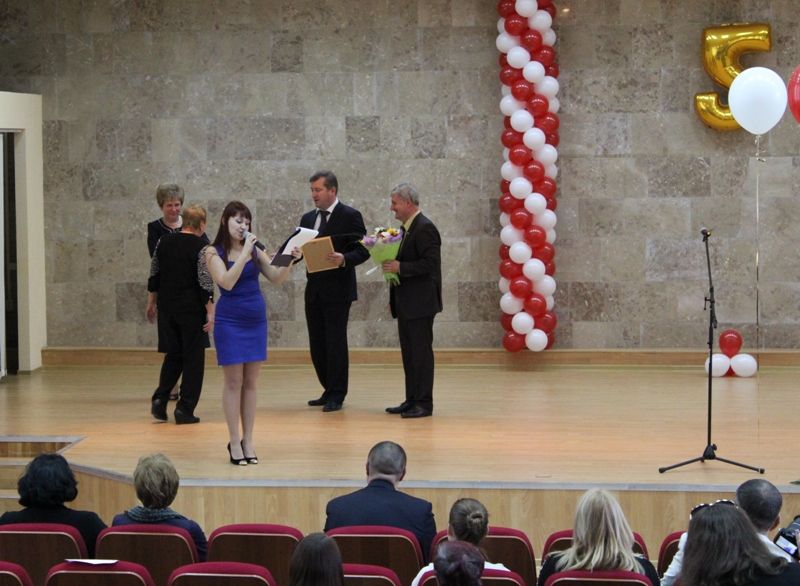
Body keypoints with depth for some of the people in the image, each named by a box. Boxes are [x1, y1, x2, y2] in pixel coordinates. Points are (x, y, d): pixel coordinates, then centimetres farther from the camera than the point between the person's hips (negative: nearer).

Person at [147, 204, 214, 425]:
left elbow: (154, 276, 9)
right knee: (193, 358, 5)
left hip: (167, 307, 5)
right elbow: (205, 284, -15)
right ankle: (185, 410, 3)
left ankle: (160, 398, 2)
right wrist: (210, 313, -11)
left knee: (173, 355, 18)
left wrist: (151, 303, 20)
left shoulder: (164, 242, 4)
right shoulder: (201, 248, -12)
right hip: (192, 309, -5)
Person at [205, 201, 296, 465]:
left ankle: (248, 440, 12)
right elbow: (227, 282, -19)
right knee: (233, 381, -1)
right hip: (230, 321, -4)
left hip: (256, 321, 4)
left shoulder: (254, 250, 6)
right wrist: (244, 254, -22)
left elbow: (277, 278, 1)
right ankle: (234, 441, 4)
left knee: (251, 382, 7)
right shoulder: (214, 252, -5)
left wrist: (288, 260, -17)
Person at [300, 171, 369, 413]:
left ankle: (336, 396, 1)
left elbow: (363, 250, -10)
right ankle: (330, 391, 20)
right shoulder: (308, 218, 15)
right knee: (317, 344, 9)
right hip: (314, 290, 6)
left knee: (335, 342, -5)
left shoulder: (350, 216, -5)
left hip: (337, 290, -6)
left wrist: (344, 259, -27)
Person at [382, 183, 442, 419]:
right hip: (407, 303, 10)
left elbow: (429, 264, -22)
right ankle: (412, 400, 16)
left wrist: (400, 267, -22)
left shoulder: (424, 228, -15)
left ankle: (424, 403, -3)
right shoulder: (407, 228, 16)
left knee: (421, 352, -6)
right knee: (409, 353, 12)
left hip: (420, 303, -10)